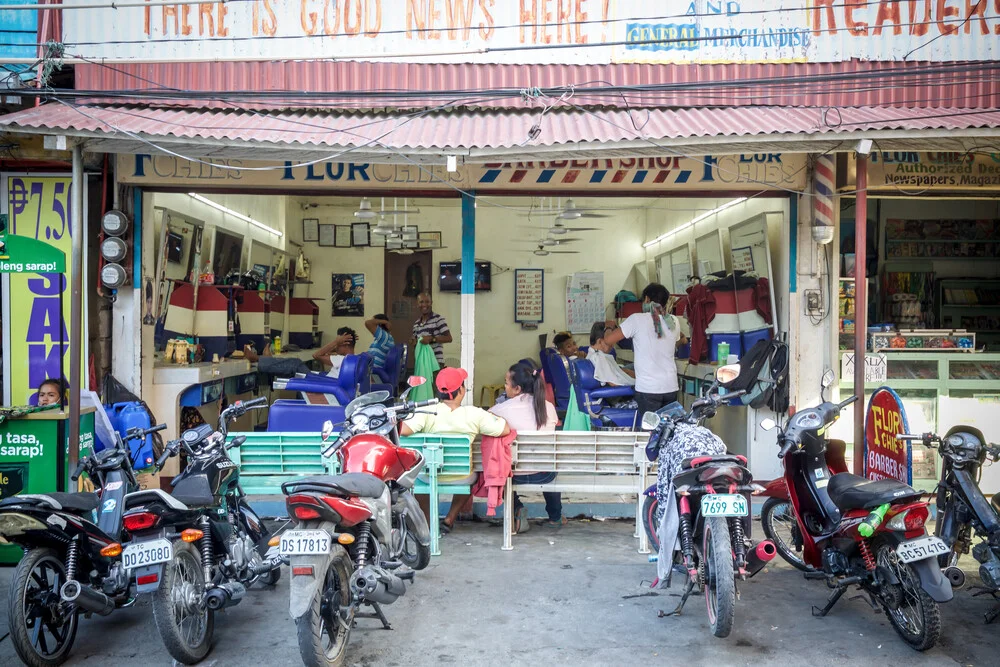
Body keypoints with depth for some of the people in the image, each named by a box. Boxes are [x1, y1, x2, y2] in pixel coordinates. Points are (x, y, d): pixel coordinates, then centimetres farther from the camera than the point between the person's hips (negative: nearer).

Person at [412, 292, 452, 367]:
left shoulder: (438, 319, -5)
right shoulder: (416, 324, 14)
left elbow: (449, 338, -9)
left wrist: (432, 338, -19)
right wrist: (414, 342, 1)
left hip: (436, 361, -6)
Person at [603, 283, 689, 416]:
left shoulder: (637, 320, -8)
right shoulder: (673, 322, 6)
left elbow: (608, 340, -4)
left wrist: (609, 327, 16)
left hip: (648, 390, -4)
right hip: (670, 388, 4)